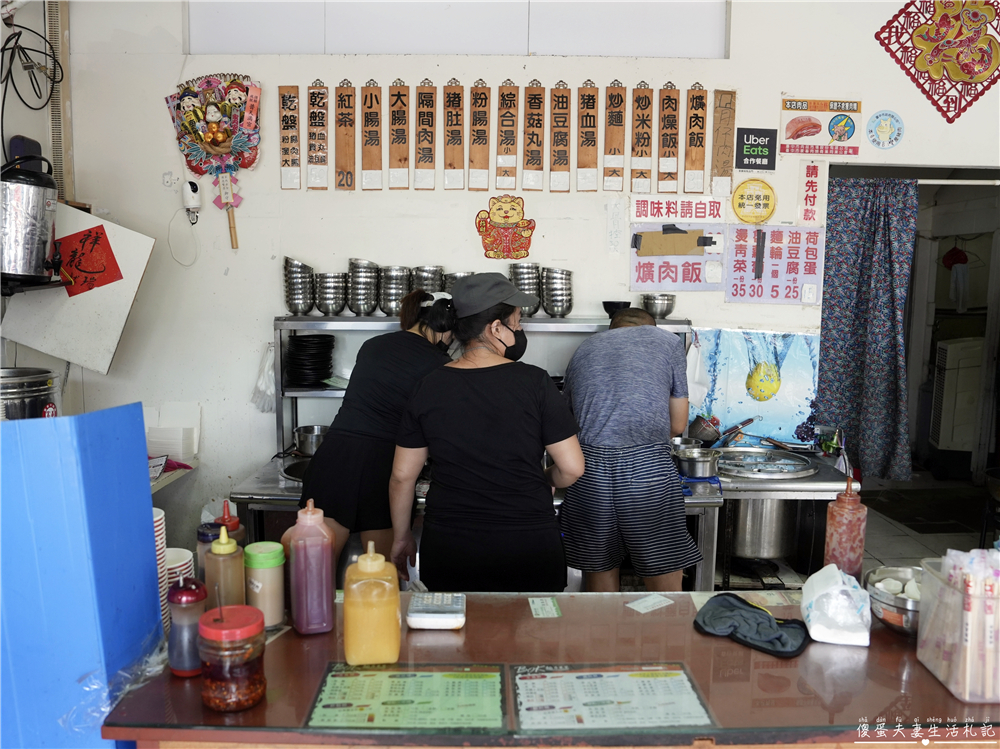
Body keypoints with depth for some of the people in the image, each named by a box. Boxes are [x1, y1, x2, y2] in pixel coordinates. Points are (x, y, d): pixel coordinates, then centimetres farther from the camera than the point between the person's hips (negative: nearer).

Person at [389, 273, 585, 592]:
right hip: (528, 548, -2)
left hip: (448, 550, 2)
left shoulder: (429, 387, -2)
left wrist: (401, 537, 17)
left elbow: (402, 475, 3)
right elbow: (572, 468, -7)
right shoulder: (534, 382, -9)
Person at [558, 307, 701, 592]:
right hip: (648, 470, -3)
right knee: (666, 587, 9)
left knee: (599, 575, 18)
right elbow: (677, 425, 14)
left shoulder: (584, 348, 21)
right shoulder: (668, 341, 14)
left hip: (589, 470, 3)